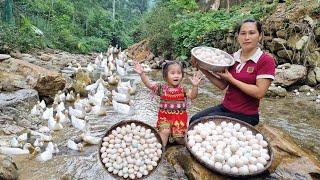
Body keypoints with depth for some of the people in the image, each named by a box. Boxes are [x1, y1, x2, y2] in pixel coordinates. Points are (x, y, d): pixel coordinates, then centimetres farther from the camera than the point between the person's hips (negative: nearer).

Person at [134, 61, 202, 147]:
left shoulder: (183, 89, -5)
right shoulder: (162, 88, -4)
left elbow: (192, 96, -19)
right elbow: (149, 84, -11)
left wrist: (195, 86, -37)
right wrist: (142, 74, -24)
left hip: (180, 117, 0)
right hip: (165, 117, 0)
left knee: (179, 137, -8)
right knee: (164, 131, -22)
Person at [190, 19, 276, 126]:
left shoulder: (266, 61, -11)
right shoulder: (233, 57, 4)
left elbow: (259, 93, -19)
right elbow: (222, 85, 4)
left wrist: (231, 79, -17)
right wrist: (204, 71, -10)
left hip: (245, 115, -5)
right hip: (225, 107, 5)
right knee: (194, 120, -9)